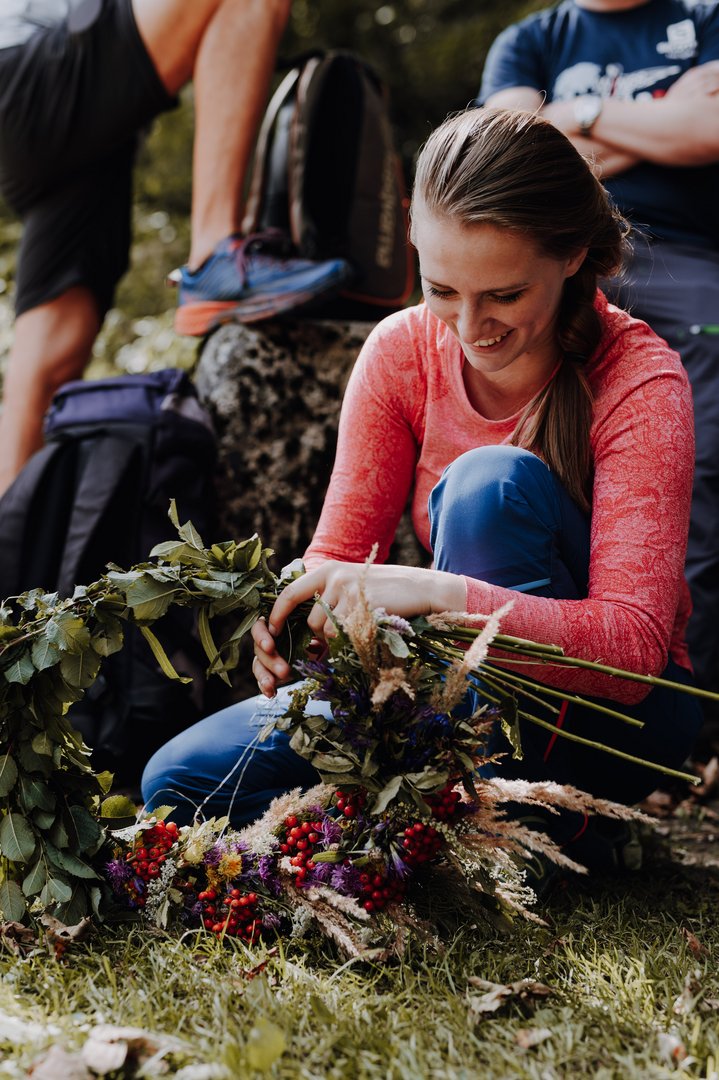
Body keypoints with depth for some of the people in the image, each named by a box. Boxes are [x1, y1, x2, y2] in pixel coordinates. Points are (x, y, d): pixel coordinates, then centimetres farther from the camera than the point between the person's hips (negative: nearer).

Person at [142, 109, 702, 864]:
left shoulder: (639, 383, -20)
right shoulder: (402, 351, -7)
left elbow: (634, 644, -29)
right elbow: (343, 546, -6)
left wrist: (436, 591, -43)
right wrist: (293, 618, -31)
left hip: (606, 714, -4)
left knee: (493, 481, -31)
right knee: (179, 782, -12)